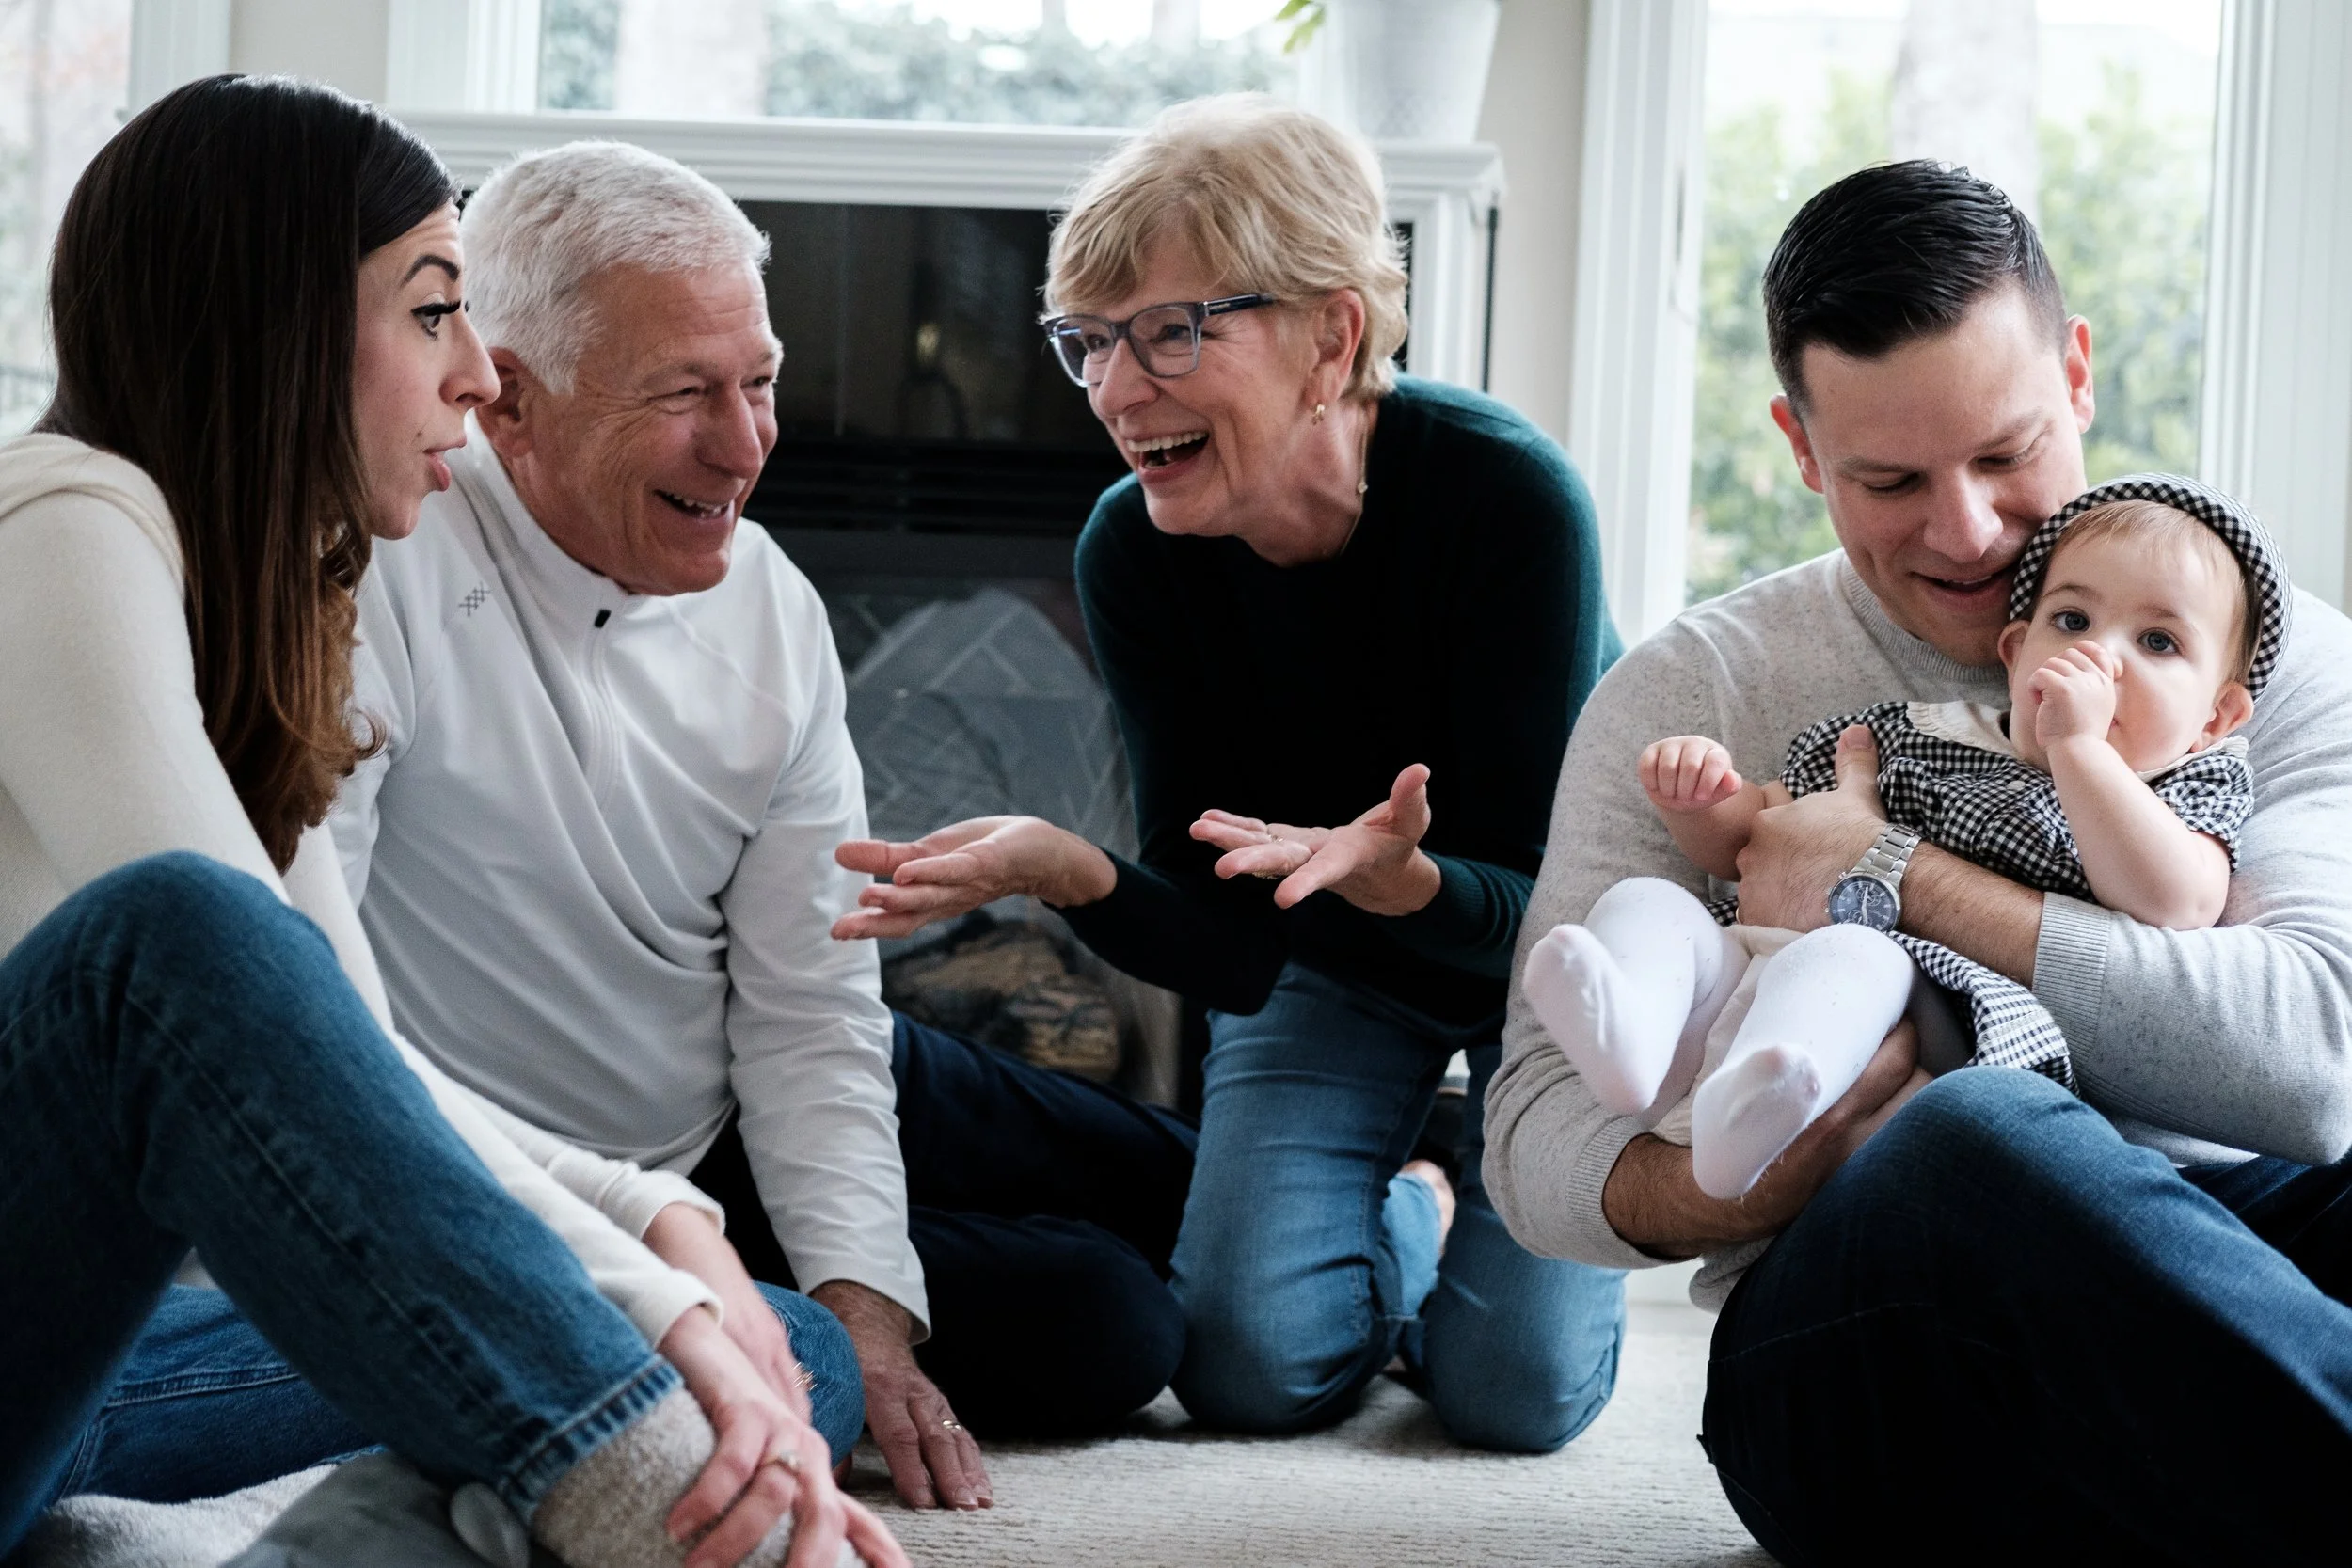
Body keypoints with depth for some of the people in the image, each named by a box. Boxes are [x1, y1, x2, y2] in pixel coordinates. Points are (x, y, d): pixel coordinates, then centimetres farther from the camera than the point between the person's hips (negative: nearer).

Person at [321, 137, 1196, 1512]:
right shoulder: (387, 579, -26)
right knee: (1098, 1329, -13)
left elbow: (808, 1017, -5)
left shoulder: (773, 612, -6)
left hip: (765, 1104, 6)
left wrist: (864, 1299, -19)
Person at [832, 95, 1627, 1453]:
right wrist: (1063, 870, -42)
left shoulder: (1507, 497, -32)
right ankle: (1395, 1227, 22)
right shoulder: (1134, 553, -20)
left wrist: (1398, 877, -53)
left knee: (1519, 1389, -17)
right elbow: (1230, 954, -20)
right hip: (1329, 962, 3)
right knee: (1251, 1369, -13)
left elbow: (1531, 903, -29)